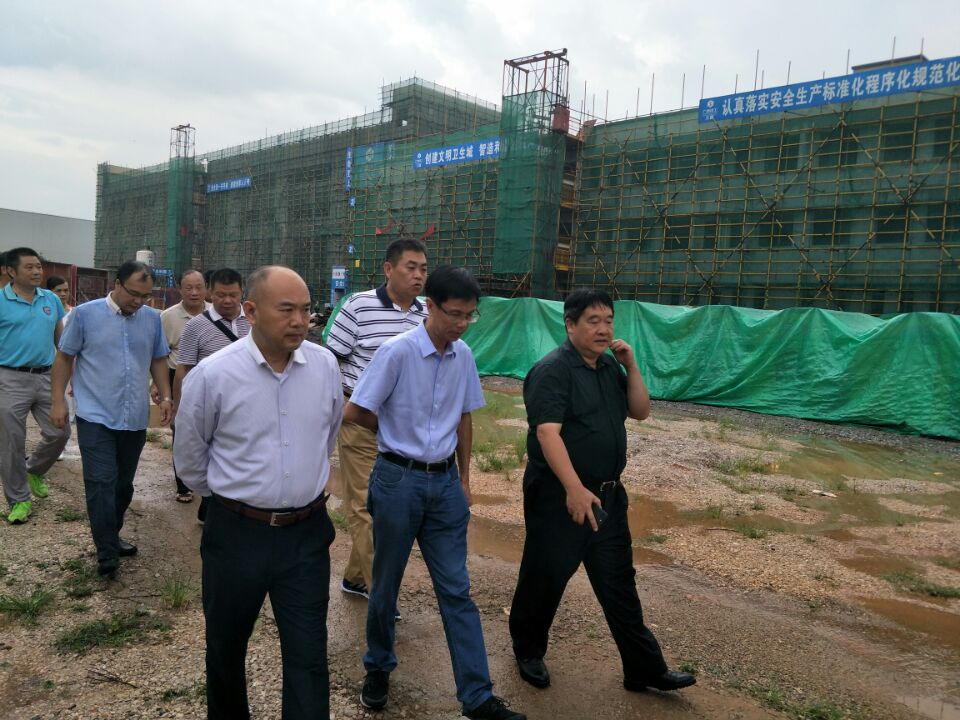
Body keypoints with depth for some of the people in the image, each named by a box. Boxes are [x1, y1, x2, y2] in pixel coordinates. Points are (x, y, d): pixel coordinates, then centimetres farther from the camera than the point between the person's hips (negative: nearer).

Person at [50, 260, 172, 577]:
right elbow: (64, 358, 1)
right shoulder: (85, 314, -4)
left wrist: (166, 397, 5)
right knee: (101, 483, -8)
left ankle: (111, 537, 29)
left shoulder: (152, 318, 5)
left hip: (135, 419, 4)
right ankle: (107, 553, -2)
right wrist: (58, 402, -3)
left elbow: (158, 361, 15)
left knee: (123, 483, 13)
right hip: (96, 417, -4)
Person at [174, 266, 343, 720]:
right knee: (226, 647, 21)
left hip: (307, 532, 1)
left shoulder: (325, 365, -6)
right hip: (238, 533, -1)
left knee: (309, 657, 6)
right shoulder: (213, 375, -14)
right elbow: (190, 457, 2)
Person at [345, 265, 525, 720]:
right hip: (398, 479, -4)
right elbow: (354, 413, -11)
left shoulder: (463, 356, 1)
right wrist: (393, 432, 5)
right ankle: (378, 668, 38)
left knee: (456, 590, 7)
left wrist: (463, 478, 14)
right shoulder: (397, 352, -16)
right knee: (386, 584, 14)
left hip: (445, 481, 4)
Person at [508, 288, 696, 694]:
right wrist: (574, 488, -33)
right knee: (545, 579, 10)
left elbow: (640, 412, 9)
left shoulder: (609, 367, 9)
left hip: (607, 495, 7)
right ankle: (528, 653, 33)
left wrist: (631, 365, -4)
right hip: (559, 497, -7)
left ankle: (644, 668, 24)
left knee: (619, 584, 14)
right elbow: (547, 433, -25)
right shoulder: (552, 371, -16)